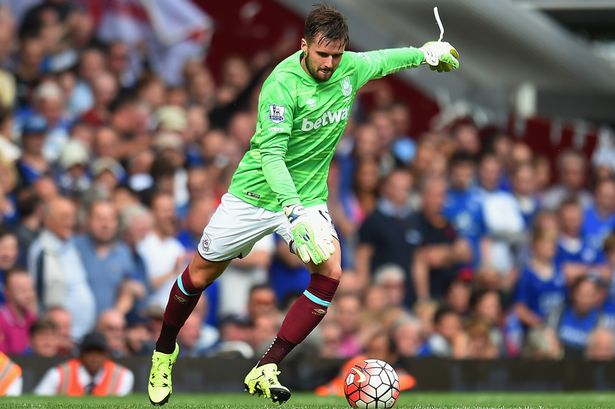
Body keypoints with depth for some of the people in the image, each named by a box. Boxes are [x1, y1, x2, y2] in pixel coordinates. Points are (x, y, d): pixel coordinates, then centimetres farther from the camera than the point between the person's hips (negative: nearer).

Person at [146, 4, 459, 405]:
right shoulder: (283, 83, -26)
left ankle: (265, 371, -15)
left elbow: (381, 60, 18)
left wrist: (425, 53, 30)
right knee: (200, 276, 8)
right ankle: (165, 351, 37)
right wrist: (293, 211, -44)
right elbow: (271, 154, -33)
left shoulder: (350, 68, -8)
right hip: (256, 192, -4)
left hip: (309, 196, 4)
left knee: (330, 273, -20)